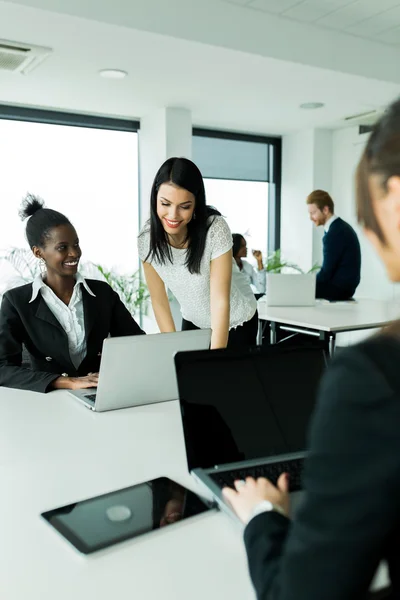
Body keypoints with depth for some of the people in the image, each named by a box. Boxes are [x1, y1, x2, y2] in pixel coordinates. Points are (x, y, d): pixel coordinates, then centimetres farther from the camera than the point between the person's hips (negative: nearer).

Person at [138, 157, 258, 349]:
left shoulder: (215, 229, -30)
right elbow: (158, 300, -10)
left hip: (236, 323, -3)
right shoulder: (147, 238, -19)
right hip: (193, 323, 3)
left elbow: (220, 301, -32)